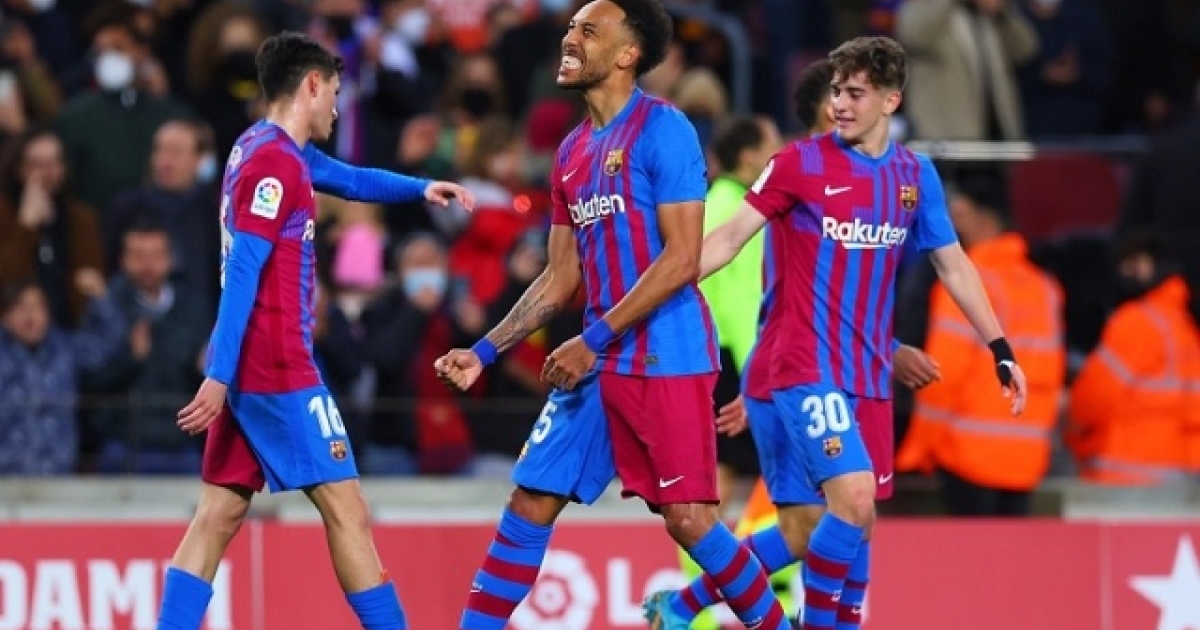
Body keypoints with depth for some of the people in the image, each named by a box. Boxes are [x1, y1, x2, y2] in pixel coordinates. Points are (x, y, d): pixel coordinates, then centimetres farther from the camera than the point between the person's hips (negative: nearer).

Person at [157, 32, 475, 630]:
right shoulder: (275, 164, -13)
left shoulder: (271, 149, 16)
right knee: (346, 510, -7)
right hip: (279, 369, -10)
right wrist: (219, 376, -23)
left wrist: (421, 187, 24)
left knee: (220, 514, 6)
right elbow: (242, 273, -19)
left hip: (248, 368, 10)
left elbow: (349, 179, 35)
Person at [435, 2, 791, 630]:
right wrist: (485, 351, 13)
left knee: (688, 518, -8)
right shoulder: (573, 151, 15)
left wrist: (593, 341, -17)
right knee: (530, 503, 4)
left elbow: (682, 260, -16)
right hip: (598, 365, 8)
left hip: (664, 361, -8)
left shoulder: (663, 130, -10)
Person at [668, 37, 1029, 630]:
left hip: (869, 374, 5)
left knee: (811, 525, 4)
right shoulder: (800, 162, -5)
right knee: (854, 499, -20)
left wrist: (1001, 351, 13)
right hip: (806, 367, -5)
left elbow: (953, 267, 16)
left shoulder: (916, 175, 8)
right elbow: (730, 238, -5)